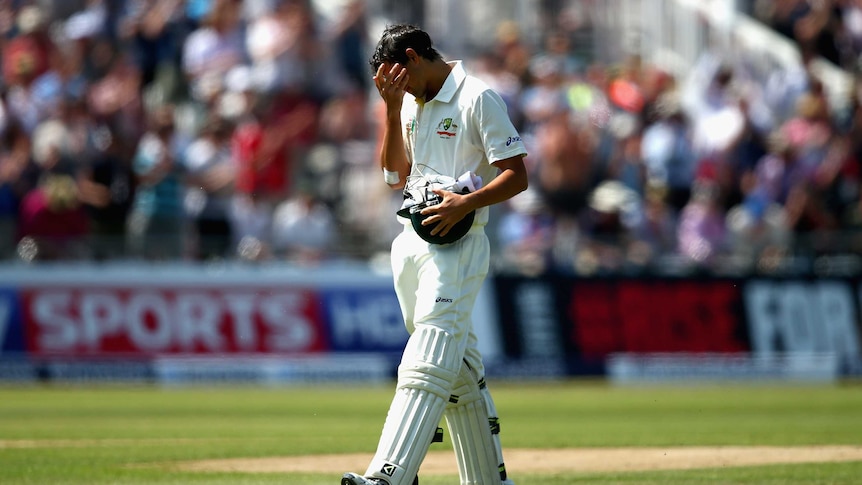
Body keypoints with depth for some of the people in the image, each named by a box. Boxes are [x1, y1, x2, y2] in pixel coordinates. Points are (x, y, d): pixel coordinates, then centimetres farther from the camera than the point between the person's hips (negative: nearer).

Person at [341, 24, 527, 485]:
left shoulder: (479, 99, -7)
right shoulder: (411, 103, 17)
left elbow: (517, 175, -11)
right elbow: (396, 174, 10)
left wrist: (467, 202, -25)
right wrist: (392, 109, 2)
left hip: (456, 243, -8)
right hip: (411, 240, 8)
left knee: (427, 362, -17)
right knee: (459, 367, 10)